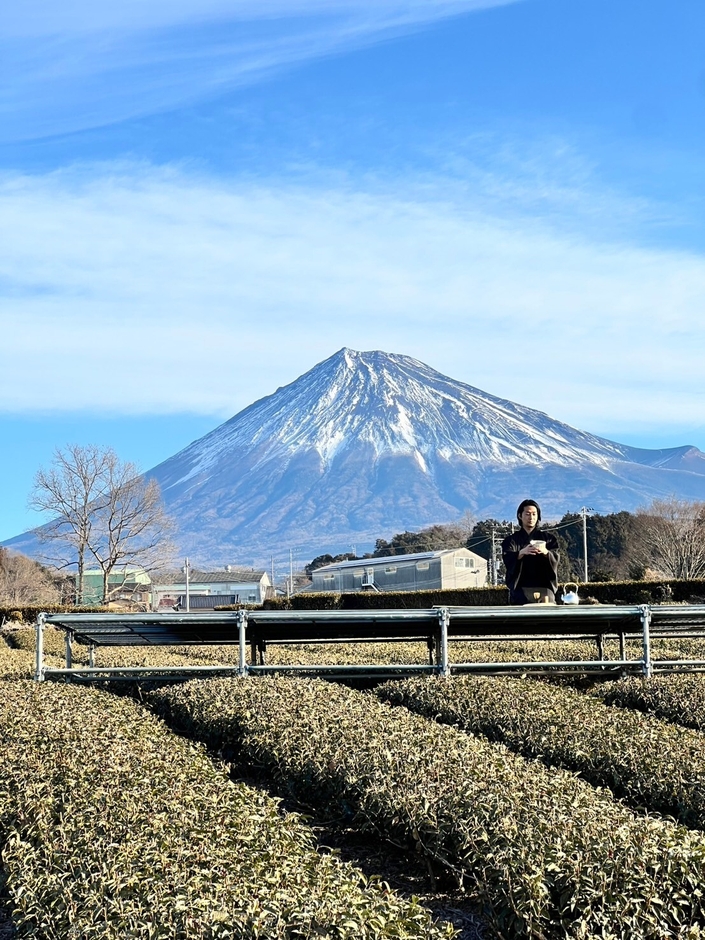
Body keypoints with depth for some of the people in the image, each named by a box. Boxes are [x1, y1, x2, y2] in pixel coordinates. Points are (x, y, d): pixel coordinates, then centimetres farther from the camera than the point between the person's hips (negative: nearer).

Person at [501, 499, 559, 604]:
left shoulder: (548, 538, 14)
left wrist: (546, 553, -25)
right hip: (521, 590, -1)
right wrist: (521, 553, -28)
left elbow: (555, 560, -1)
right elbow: (508, 560, -7)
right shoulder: (511, 540, 11)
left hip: (544, 588, 1)